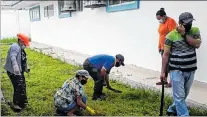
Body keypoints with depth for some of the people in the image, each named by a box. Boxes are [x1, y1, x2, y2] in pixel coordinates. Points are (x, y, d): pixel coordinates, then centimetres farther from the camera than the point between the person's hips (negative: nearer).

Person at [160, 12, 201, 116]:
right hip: (176, 70, -4)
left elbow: (197, 44, -15)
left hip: (190, 70, 5)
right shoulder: (171, 35, -9)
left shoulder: (195, 31, 4)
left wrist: (184, 34, -18)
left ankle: (172, 110, 38)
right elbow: (166, 54, -6)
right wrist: (163, 71, -7)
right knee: (179, 96, -5)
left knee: (184, 95, 18)